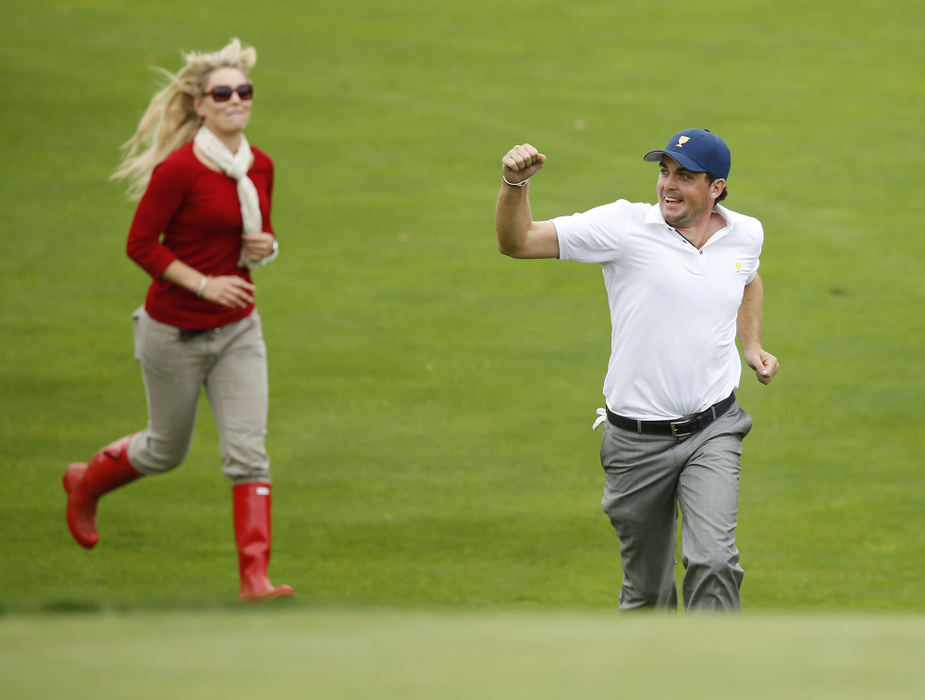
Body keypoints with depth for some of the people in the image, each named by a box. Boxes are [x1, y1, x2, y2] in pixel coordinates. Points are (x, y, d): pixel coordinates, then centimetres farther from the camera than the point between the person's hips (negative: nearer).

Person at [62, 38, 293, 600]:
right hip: (175, 331, -5)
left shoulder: (260, 167, 1)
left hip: (237, 329, 5)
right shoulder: (179, 169, -19)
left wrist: (265, 247, -6)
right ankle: (86, 482, 44)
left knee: (249, 450, -8)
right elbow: (141, 244, -15)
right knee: (167, 449, 14)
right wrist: (204, 284, -22)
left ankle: (255, 576, -9)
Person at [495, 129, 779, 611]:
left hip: (711, 435, 1)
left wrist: (751, 346, 15)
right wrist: (515, 184, -30)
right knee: (646, 589, 9)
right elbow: (517, 242, -13)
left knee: (712, 561, -19)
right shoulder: (625, 228, -9)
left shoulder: (745, 235, 3)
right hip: (638, 440, -1)